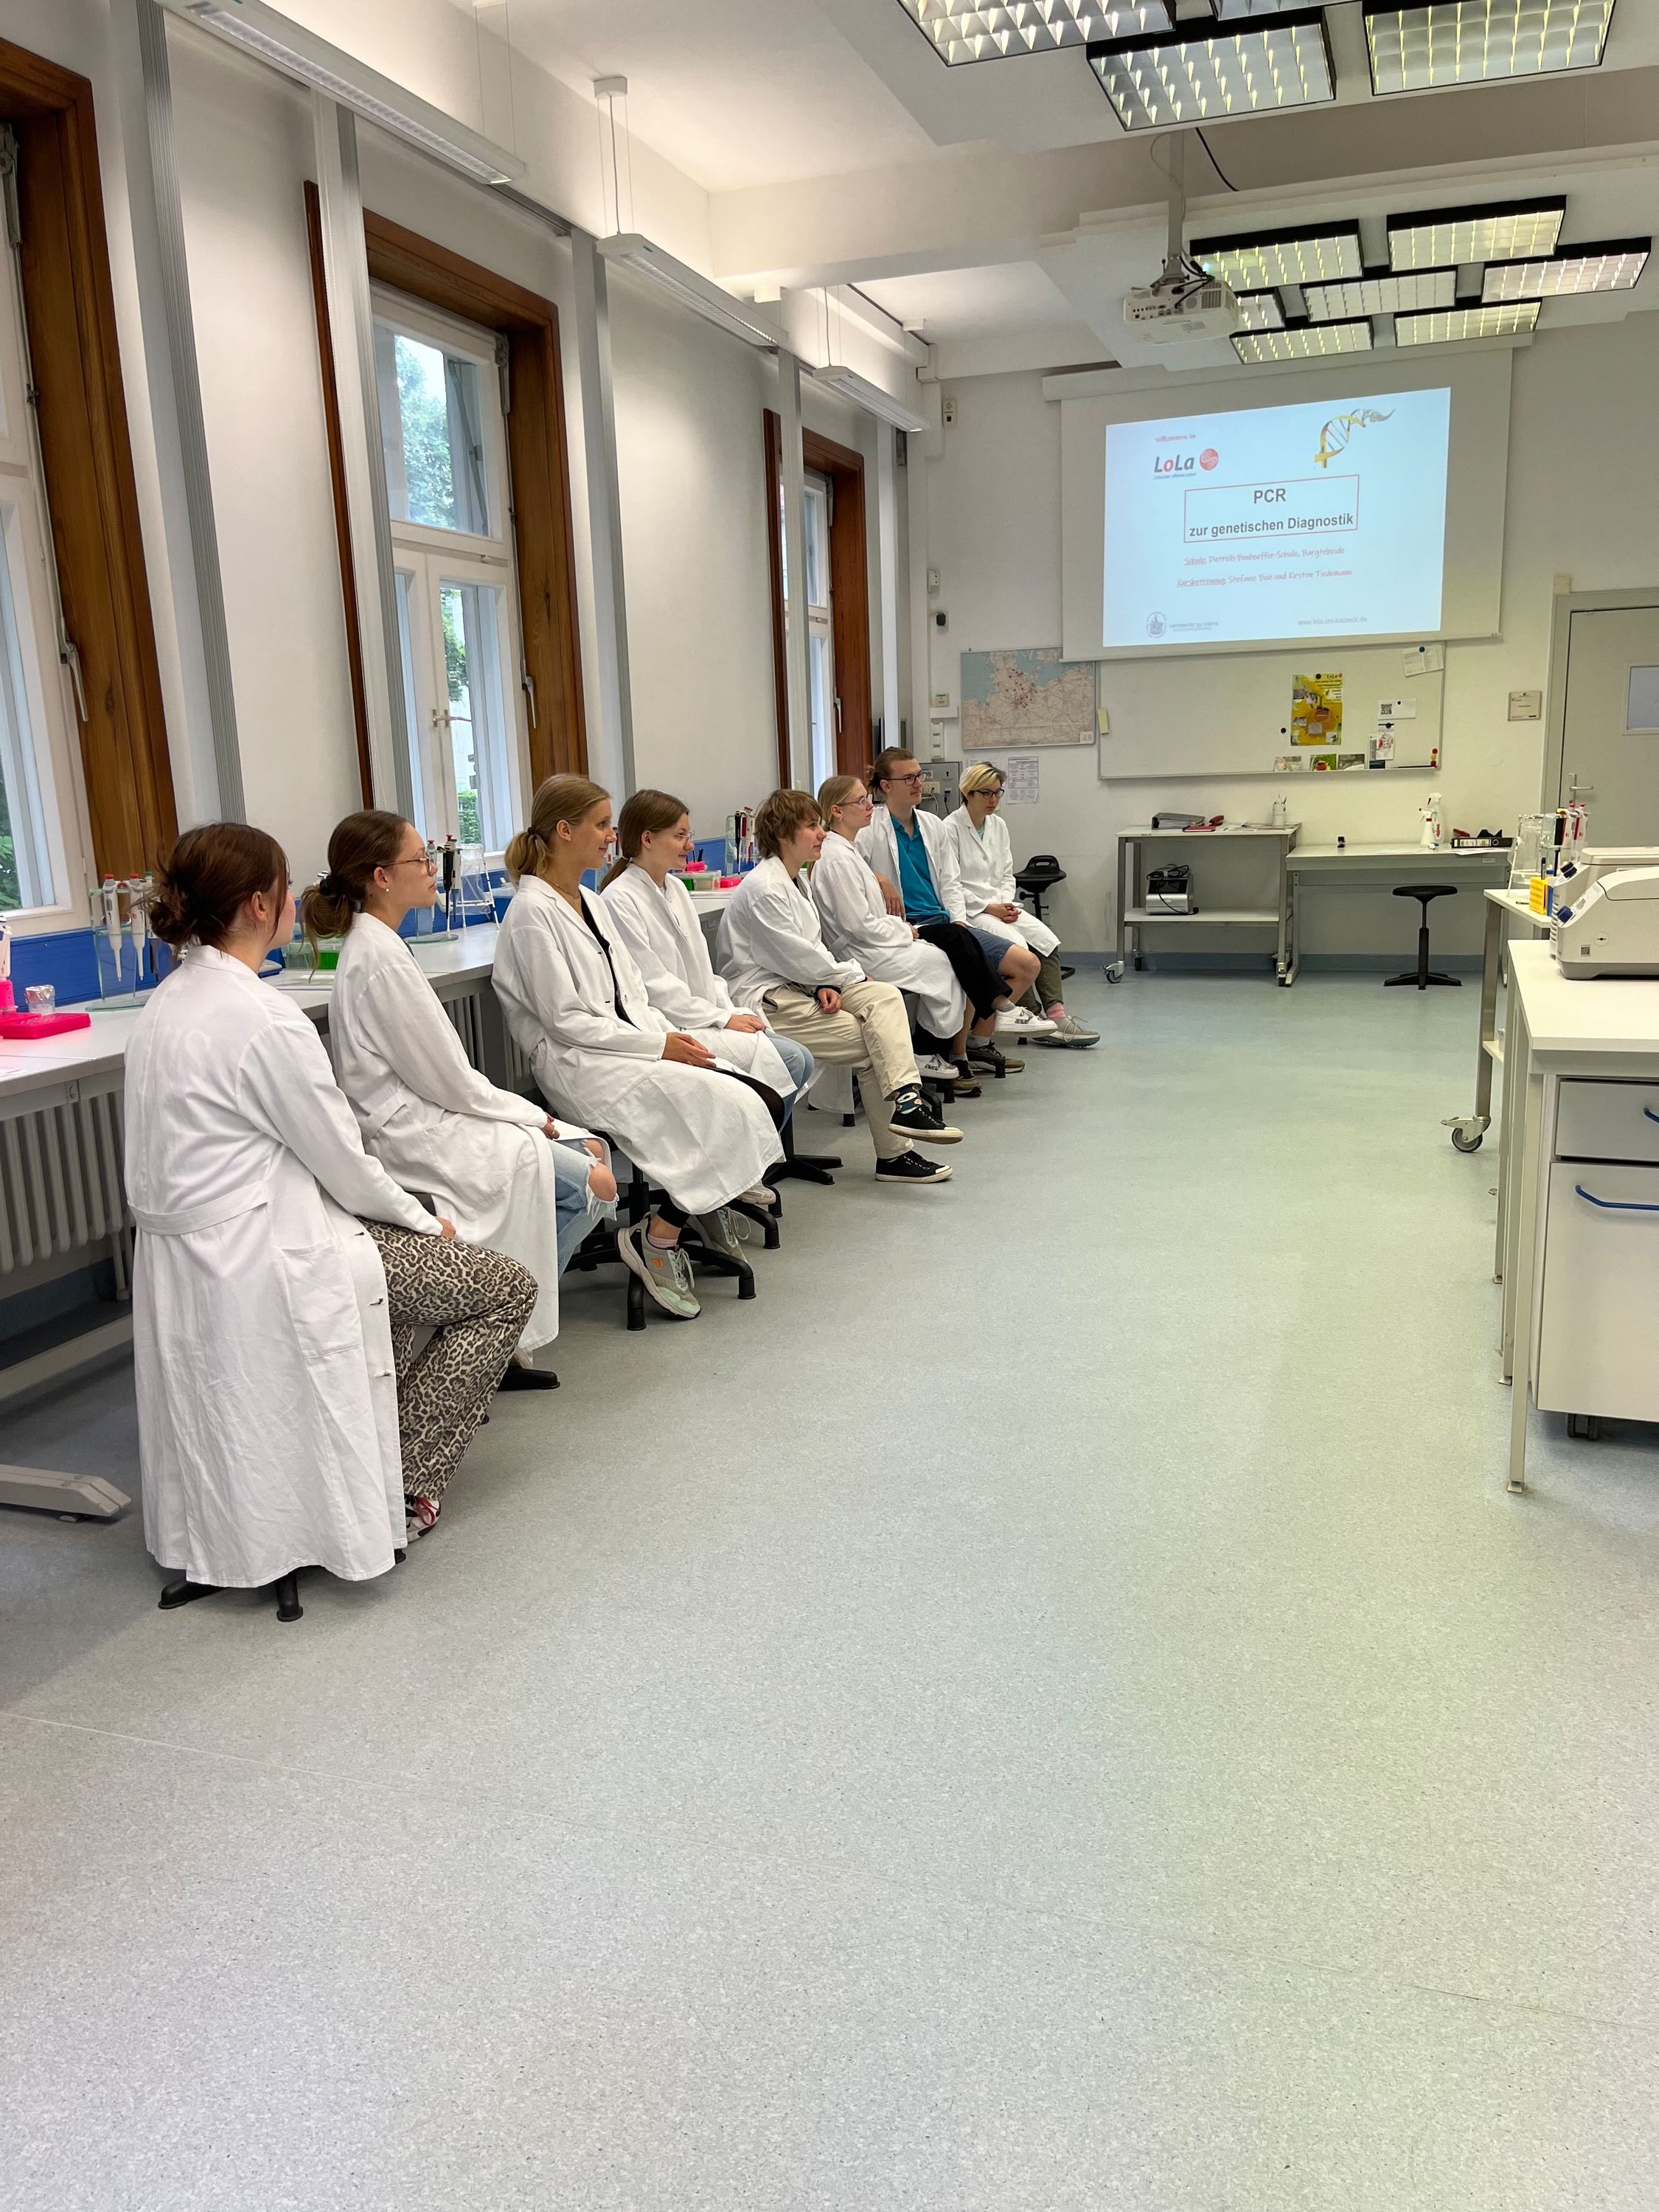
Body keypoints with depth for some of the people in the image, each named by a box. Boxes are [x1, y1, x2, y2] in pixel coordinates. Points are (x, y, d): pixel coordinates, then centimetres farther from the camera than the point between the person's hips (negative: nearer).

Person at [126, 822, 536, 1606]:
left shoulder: (174, 998, 8)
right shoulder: (264, 1020, -22)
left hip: (187, 1260, 10)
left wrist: (409, 1215, 14)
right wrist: (422, 1218, 6)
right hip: (258, 1267, -10)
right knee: (508, 1289, 1)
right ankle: (397, 1485, 8)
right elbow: (345, 1167, -14)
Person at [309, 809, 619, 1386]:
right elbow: (447, 1080, -18)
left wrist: (525, 1114, 8)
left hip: (424, 1116, 10)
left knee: (590, 1149, 8)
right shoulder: (381, 961, -19)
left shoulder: (372, 945, 12)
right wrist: (528, 1115, -4)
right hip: (418, 1137, -10)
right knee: (592, 1183, -14)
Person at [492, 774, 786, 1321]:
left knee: (764, 1105, -12)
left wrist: (674, 1036, -2)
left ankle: (711, 1198, 9)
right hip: (580, 1065, -8)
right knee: (731, 1108, -23)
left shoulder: (591, 902, 17)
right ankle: (657, 1239, -10)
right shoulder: (533, 912, -10)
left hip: (632, 1044, 8)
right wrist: (658, 1045, -14)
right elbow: (565, 1020, -14)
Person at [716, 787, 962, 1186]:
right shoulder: (763, 888, -14)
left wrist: (826, 985, -7)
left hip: (796, 986, 9)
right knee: (871, 1043, -14)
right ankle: (892, 1155, -11)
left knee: (884, 997, -13)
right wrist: (851, 974, -5)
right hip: (764, 999, -9)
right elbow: (793, 956, -17)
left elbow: (811, 950, 14)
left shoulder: (795, 882, 17)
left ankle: (906, 1100, -24)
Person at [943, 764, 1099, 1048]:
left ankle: (1056, 1015, -20)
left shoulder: (999, 825, 14)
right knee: (1017, 947, -28)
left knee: (1048, 941, -14)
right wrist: (989, 908, -16)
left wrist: (1006, 903, -4)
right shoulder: (951, 828, -8)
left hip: (1000, 905, 7)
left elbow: (1007, 875, 17)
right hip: (969, 910, -7)